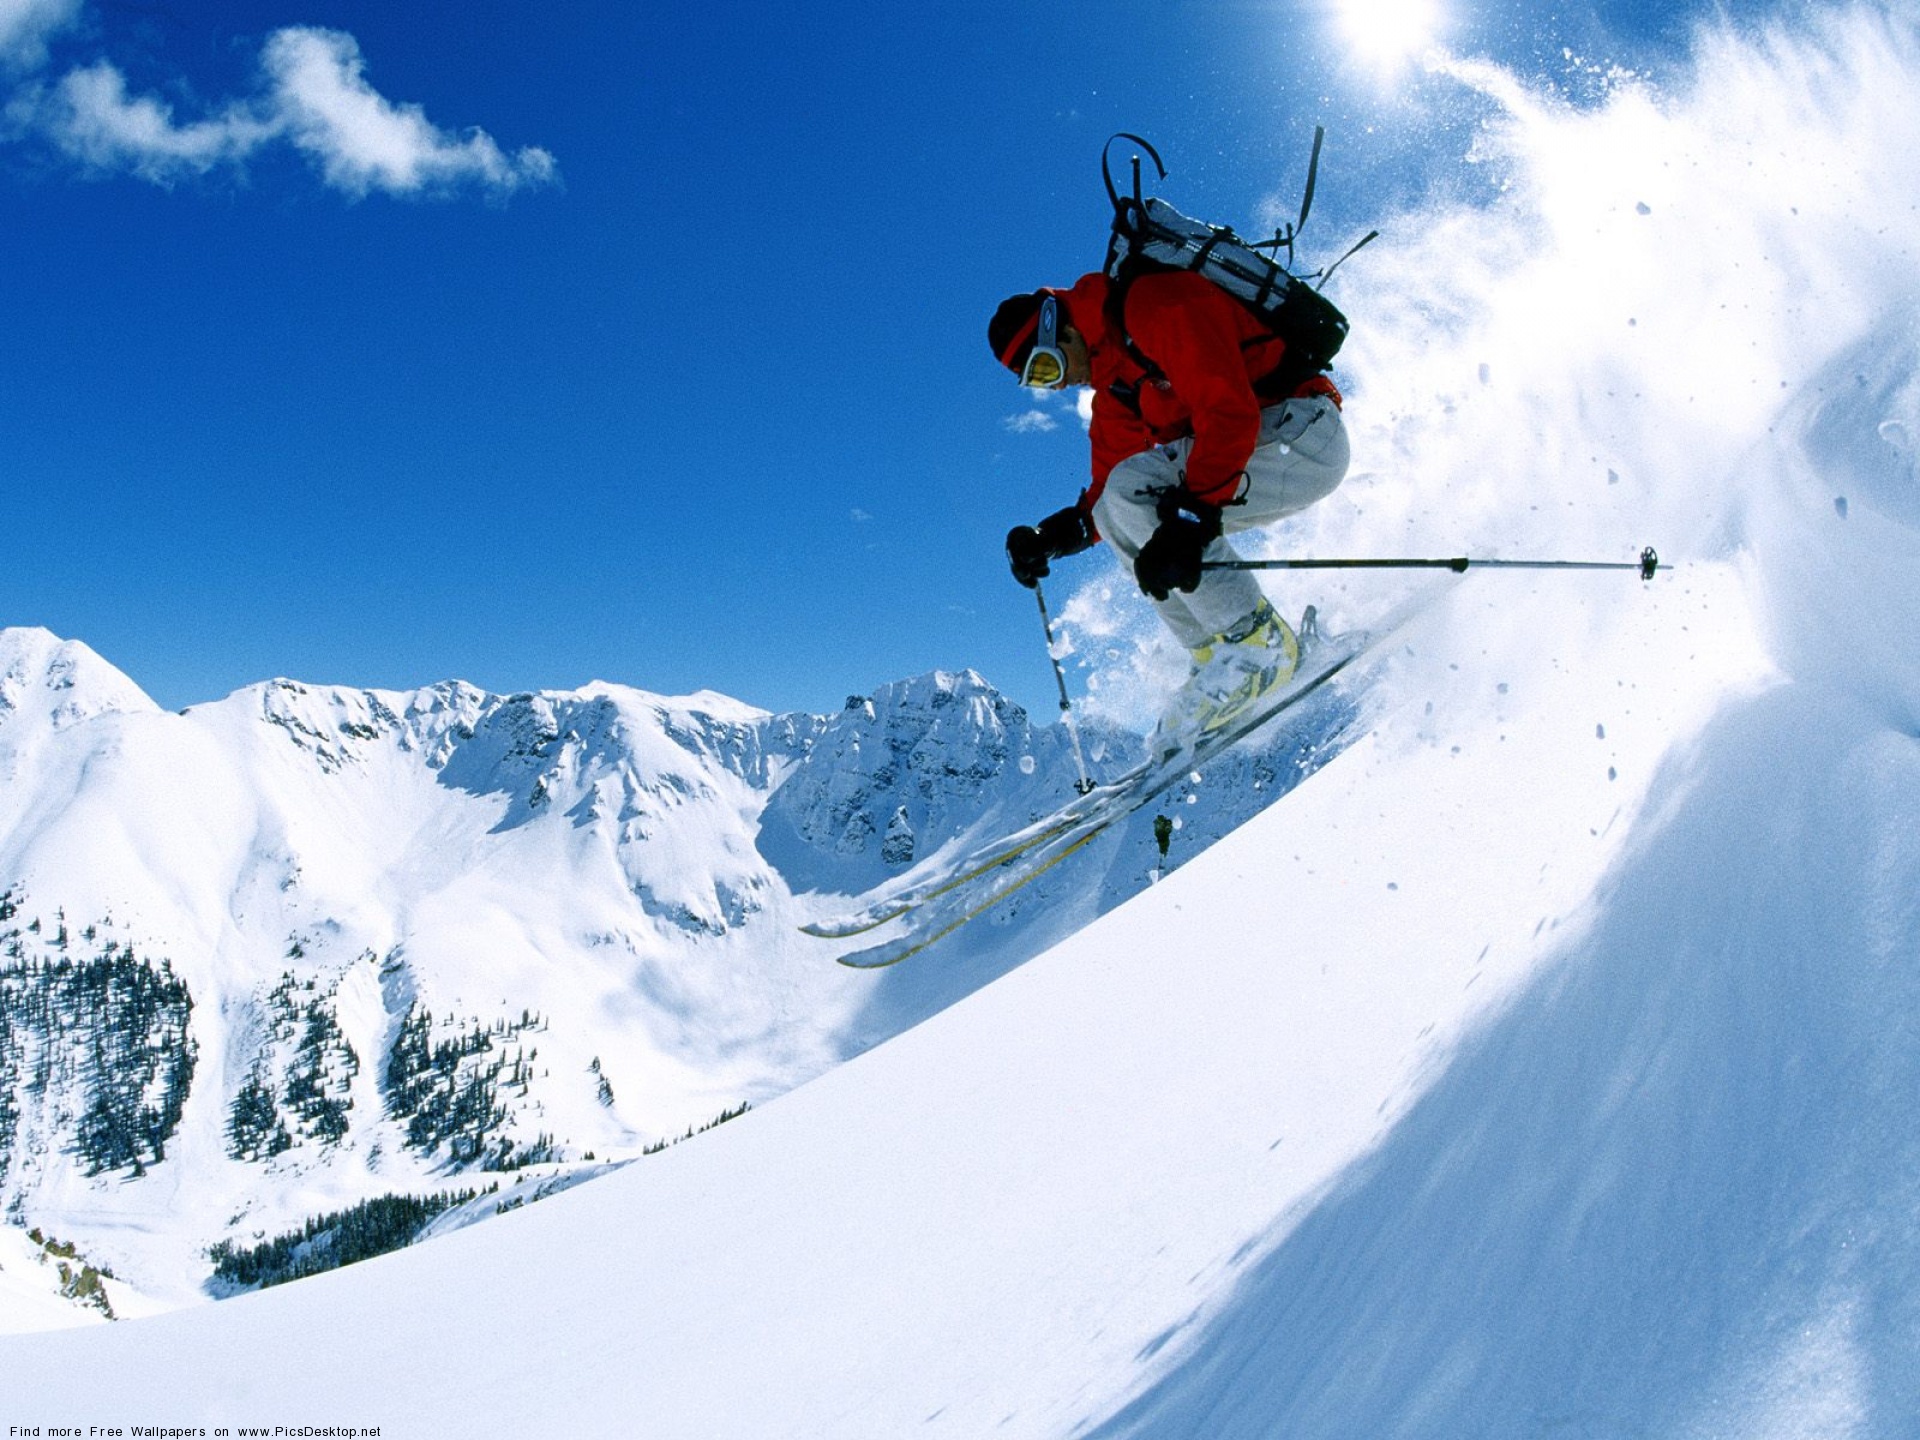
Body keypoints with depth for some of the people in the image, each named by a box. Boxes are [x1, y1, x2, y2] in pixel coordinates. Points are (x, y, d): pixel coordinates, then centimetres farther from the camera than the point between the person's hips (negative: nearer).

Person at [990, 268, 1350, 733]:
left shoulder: (1155, 307, -15)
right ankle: (1218, 661, 2)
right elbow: (1109, 483, 17)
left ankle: (1258, 641, -16)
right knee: (1115, 511, 2)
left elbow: (1230, 413, -26)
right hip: (1259, 450, 10)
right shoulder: (1112, 380, 13)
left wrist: (1190, 520, -34)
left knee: (1132, 491, -22)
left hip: (1305, 431, -10)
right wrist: (1054, 536, 0)